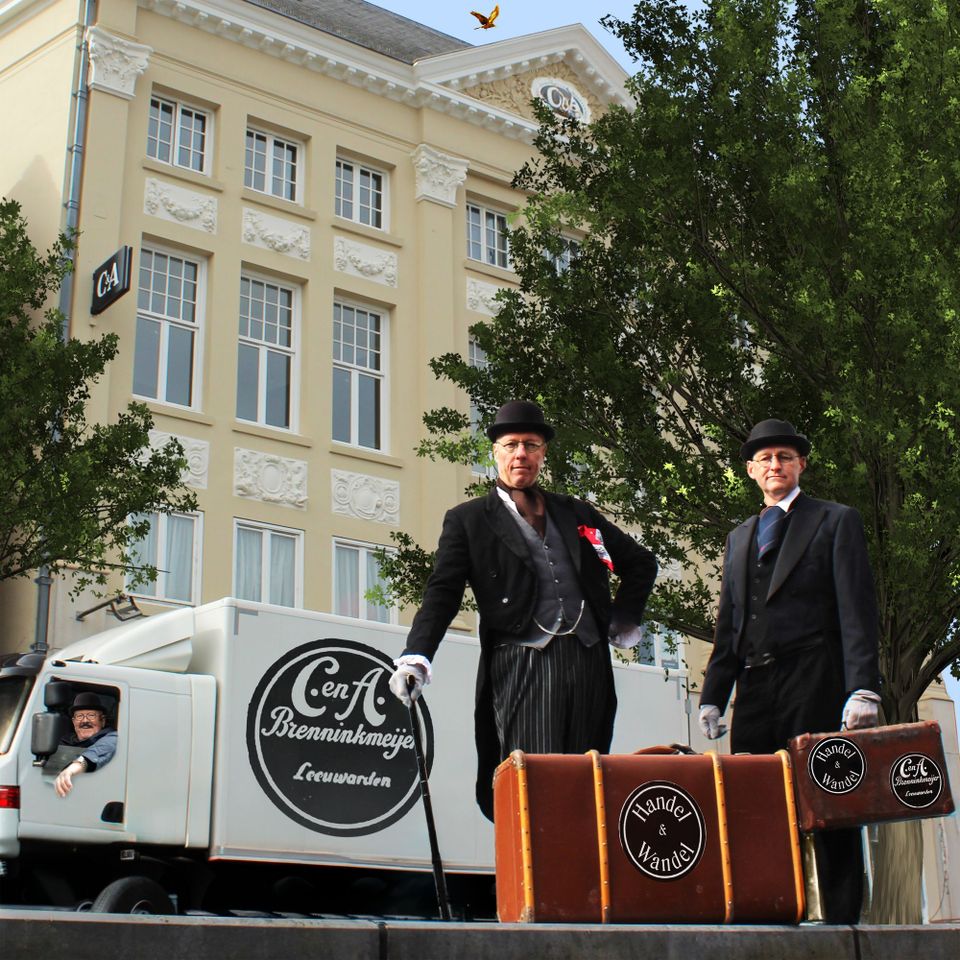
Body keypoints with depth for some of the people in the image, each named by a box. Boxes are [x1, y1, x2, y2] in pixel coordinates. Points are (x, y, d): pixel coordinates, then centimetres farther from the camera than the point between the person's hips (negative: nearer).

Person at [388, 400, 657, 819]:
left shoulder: (576, 514, 21)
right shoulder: (468, 520, 10)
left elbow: (641, 562, 31)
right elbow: (442, 592, -1)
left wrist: (624, 619, 19)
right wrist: (416, 655, -16)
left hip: (588, 662, 4)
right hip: (521, 664, -4)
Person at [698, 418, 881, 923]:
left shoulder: (836, 521, 6)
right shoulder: (740, 536, 22)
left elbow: (857, 611, -3)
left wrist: (863, 690, -14)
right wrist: (713, 695, 12)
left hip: (816, 687, -5)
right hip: (755, 688, 5)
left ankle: (842, 921, 0)